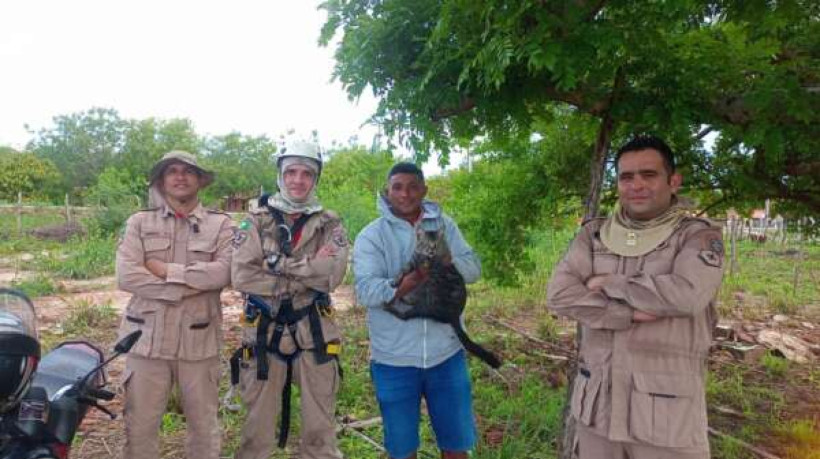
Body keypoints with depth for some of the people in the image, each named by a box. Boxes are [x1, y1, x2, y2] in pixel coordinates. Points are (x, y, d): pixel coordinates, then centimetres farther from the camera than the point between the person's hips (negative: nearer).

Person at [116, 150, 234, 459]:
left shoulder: (221, 225, 2)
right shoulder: (139, 223, 4)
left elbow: (223, 272, -14)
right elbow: (126, 276, -9)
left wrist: (165, 270, -13)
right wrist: (187, 287, -14)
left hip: (199, 339, 0)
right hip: (148, 338, 1)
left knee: (204, 424, 14)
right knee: (140, 424, 12)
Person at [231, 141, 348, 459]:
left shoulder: (329, 225, 2)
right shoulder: (256, 222, 1)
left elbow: (332, 275, -15)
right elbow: (241, 276, -14)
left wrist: (278, 263, -16)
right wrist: (309, 268, -16)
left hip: (313, 333, 0)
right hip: (264, 333, 0)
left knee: (320, 430, 12)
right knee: (257, 428, 15)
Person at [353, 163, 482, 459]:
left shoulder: (444, 225, 5)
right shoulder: (371, 236, -5)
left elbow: (473, 268, -6)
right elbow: (365, 290, -18)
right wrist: (400, 287, -37)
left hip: (447, 354, 2)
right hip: (394, 359, -2)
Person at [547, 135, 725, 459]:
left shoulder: (698, 235, -5)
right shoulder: (593, 234, 3)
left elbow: (687, 295, -24)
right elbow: (559, 294, -9)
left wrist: (610, 284, -13)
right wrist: (629, 314, -18)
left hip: (667, 406, -3)